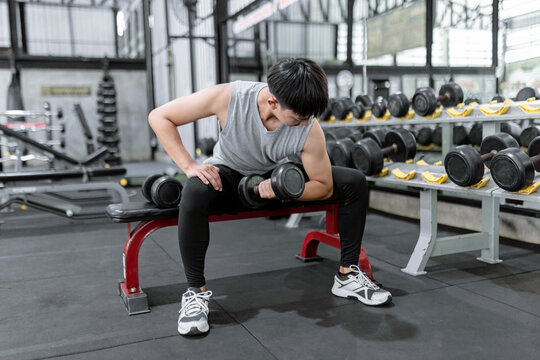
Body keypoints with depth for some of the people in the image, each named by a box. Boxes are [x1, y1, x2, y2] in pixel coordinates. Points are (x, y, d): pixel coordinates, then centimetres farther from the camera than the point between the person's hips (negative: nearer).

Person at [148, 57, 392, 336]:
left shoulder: (310, 131, -27)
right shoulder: (228, 97, -32)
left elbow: (324, 187, -14)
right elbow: (159, 117, -23)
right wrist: (190, 166, -32)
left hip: (280, 177, 3)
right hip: (230, 176, -2)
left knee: (354, 182, -13)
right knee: (195, 192, -39)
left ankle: (347, 276, 2)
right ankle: (196, 292, -21)